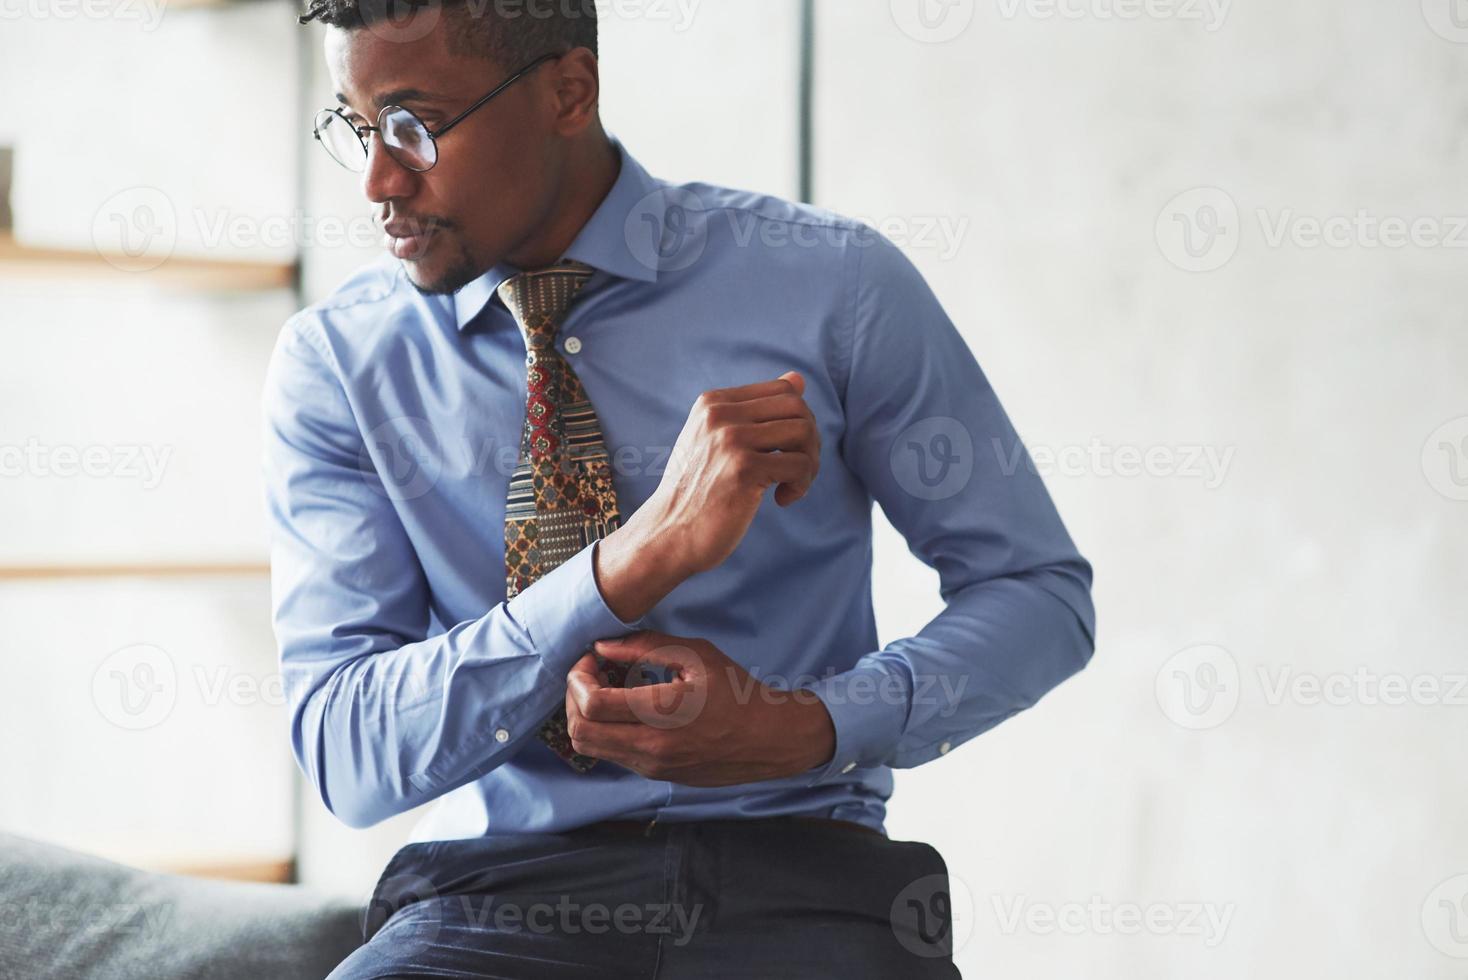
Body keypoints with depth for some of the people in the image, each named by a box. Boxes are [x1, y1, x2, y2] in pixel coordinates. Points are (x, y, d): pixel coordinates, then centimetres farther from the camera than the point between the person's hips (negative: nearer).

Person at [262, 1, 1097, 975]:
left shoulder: (836, 285, 1)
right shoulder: (334, 364, 3)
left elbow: (1043, 594, 8)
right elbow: (349, 757, -6)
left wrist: (805, 729, -11)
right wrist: (641, 556, -20)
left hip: (793, 874, 0)